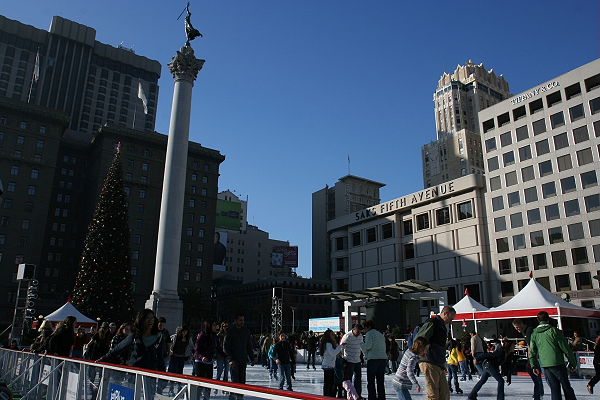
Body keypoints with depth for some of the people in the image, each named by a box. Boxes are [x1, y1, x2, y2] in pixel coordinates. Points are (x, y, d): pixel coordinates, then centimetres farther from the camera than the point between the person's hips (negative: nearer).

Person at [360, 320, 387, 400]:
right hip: (383, 358, 7)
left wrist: (361, 345, 6)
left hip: (373, 358, -7)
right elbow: (383, 348, 20)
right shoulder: (381, 334, 22)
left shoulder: (369, 333, 0)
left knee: (371, 381, -1)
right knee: (380, 381, 11)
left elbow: (368, 346, -13)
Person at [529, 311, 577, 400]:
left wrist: (534, 366, 17)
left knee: (554, 389, 9)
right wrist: (573, 362, 5)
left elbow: (532, 352, 9)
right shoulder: (554, 330, -6)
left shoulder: (534, 334, 6)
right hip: (557, 363, -3)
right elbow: (565, 348, -5)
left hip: (544, 365, 3)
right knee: (567, 387, 9)